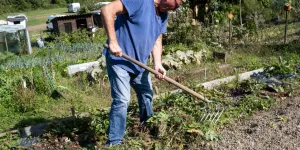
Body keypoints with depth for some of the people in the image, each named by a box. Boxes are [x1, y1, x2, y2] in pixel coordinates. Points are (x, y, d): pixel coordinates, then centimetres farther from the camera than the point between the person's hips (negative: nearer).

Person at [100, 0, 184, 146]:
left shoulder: (163, 15, 6)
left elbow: (157, 41, 9)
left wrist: (158, 65, -7)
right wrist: (113, 42, -32)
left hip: (140, 62, 9)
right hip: (119, 59, -9)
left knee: (147, 95, 19)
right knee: (122, 101, -11)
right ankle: (114, 142, 4)